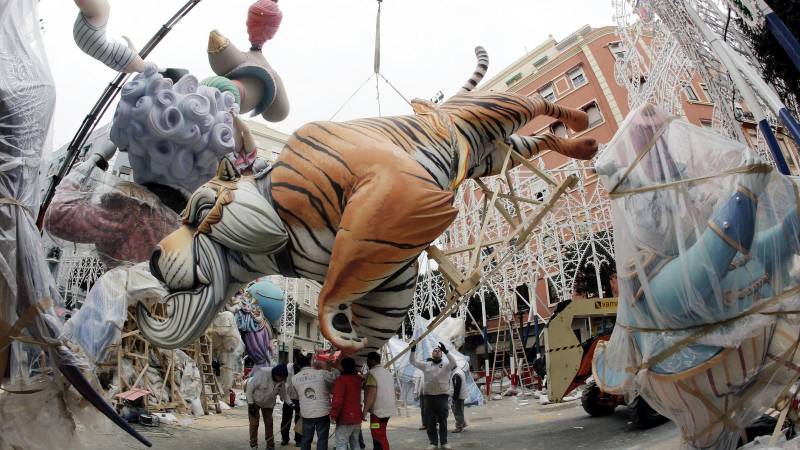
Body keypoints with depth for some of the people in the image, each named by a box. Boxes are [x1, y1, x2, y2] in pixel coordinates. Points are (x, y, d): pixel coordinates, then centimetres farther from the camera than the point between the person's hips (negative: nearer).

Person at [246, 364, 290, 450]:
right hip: (255, 400, -5)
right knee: (254, 423, -3)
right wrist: (250, 404, -22)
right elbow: (250, 387, -26)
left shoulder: (282, 380, -18)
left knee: (269, 423, 10)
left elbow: (283, 393, -3)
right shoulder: (262, 374, -36)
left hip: (268, 403, 5)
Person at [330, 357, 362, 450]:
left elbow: (337, 400, -22)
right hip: (357, 417, 8)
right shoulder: (358, 379, 7)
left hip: (345, 418, -7)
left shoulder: (341, 379, -15)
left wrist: (333, 415, -12)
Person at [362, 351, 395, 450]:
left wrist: (364, 411, -18)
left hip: (378, 411, -9)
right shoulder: (387, 373, 14)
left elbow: (371, 394, -20)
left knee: (379, 437, -4)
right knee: (380, 436, 17)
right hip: (387, 409, 9)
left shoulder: (372, 373, -13)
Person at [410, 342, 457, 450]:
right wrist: (413, 350, -12)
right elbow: (413, 362, 3)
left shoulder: (446, 365, 2)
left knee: (443, 421, 5)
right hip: (428, 396, 2)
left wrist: (446, 351, -29)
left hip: (442, 396, -2)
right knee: (430, 421, 6)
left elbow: (453, 362, -18)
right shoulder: (426, 365, 8)